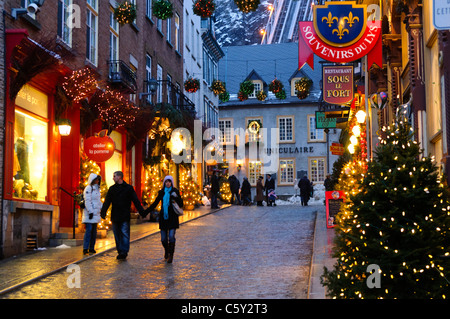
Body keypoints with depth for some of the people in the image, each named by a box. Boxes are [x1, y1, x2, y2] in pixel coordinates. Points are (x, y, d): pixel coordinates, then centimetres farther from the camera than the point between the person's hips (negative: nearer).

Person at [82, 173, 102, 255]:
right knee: (89, 230, -13)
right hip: (89, 213, -8)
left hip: (96, 213, 8)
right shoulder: (88, 188, -9)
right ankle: (85, 248, -12)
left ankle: (91, 248, 13)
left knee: (94, 231, 8)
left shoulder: (97, 189, 17)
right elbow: (87, 201, -15)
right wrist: (90, 212, -20)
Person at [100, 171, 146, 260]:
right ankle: (120, 252, 15)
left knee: (125, 234, -7)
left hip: (125, 217, -4)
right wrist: (103, 212, -9)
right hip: (115, 216, 4)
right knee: (117, 235, 8)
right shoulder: (112, 188, 10)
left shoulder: (129, 188, 0)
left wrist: (142, 212, -8)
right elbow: (107, 202, 5)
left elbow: (136, 201, -1)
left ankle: (124, 252, -8)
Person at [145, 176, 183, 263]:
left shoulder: (175, 191, 0)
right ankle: (166, 251, 30)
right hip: (163, 217, 3)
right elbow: (155, 204, 15)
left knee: (171, 236, -12)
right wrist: (145, 212, 8)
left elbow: (181, 205, -1)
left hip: (172, 217, -3)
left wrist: (176, 197, -19)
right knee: (163, 238, 3)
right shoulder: (162, 192, 8)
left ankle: (171, 255, -1)